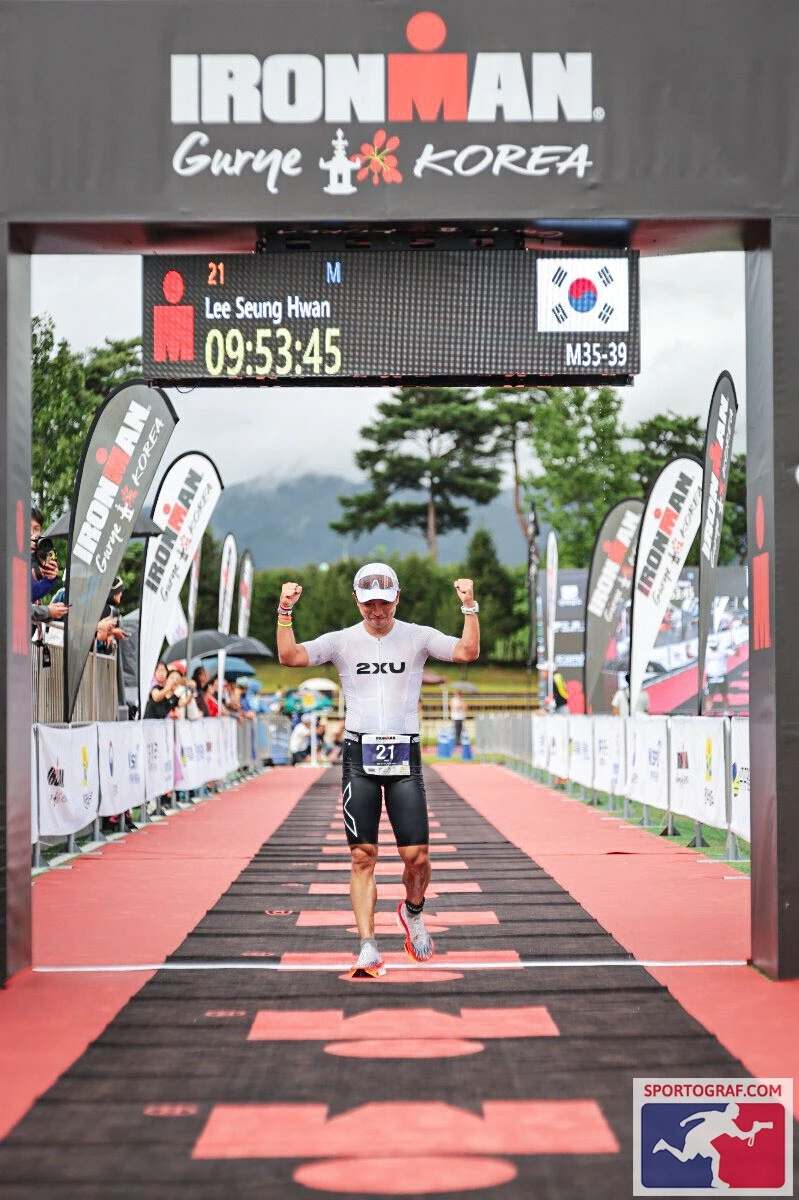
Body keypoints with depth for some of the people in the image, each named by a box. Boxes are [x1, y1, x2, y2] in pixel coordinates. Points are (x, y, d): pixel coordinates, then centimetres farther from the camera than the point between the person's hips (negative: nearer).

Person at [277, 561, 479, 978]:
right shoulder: (342, 641, 4)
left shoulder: (418, 637, 4)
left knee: (416, 855, -5)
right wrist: (285, 612, -18)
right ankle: (368, 948, 1)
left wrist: (470, 607, -21)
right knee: (362, 857, -3)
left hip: (405, 757, 0)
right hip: (359, 755, 0)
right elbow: (290, 657, -7)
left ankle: (413, 911, 27)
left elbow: (468, 651, -9)